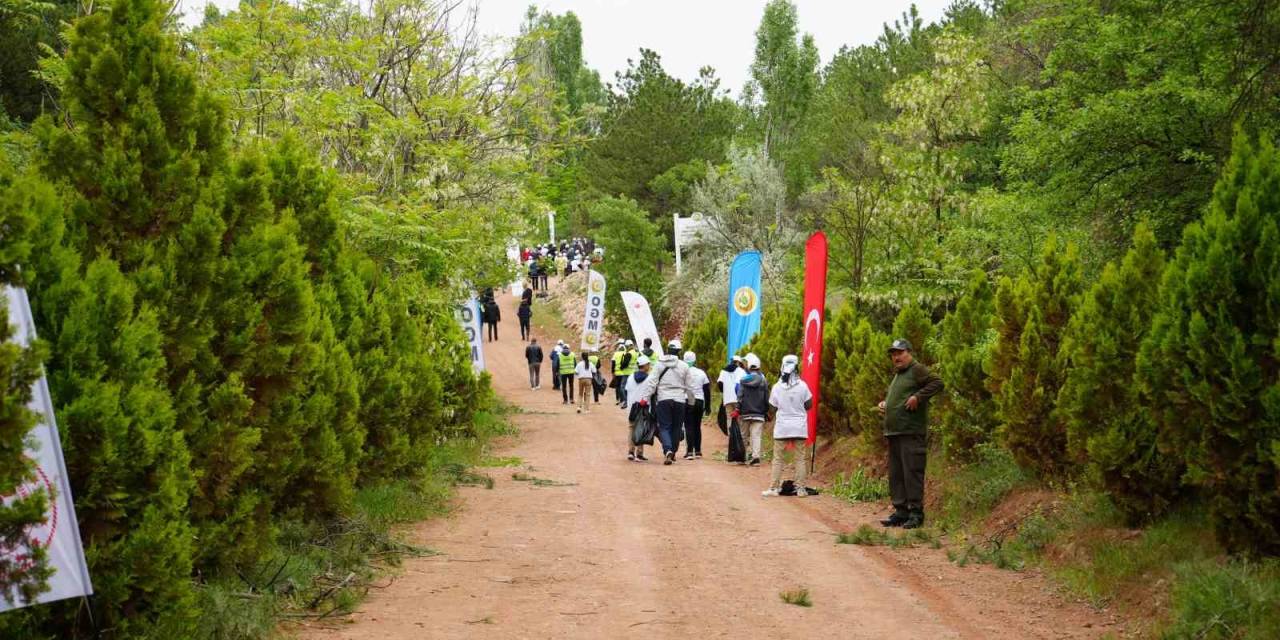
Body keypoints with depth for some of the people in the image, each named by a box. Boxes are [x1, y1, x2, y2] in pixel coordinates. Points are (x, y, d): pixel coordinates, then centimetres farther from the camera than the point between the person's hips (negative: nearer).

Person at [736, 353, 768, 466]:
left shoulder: (743, 380, -1)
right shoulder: (763, 380, 0)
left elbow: (740, 397, -2)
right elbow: (766, 398, 4)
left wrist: (738, 409, 3)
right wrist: (767, 411, 13)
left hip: (745, 412, 0)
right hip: (759, 413, 0)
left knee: (745, 436, 12)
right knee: (756, 435, -5)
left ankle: (747, 456, 15)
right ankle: (756, 456, -19)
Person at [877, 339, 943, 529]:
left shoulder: (917, 370, -5)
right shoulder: (897, 374, 23)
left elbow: (938, 383, -18)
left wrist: (918, 397, -22)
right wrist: (883, 403, 19)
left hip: (911, 433, -10)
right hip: (894, 432, 10)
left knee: (912, 472, -10)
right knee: (896, 474, 11)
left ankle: (916, 512, -6)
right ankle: (900, 511, 16)